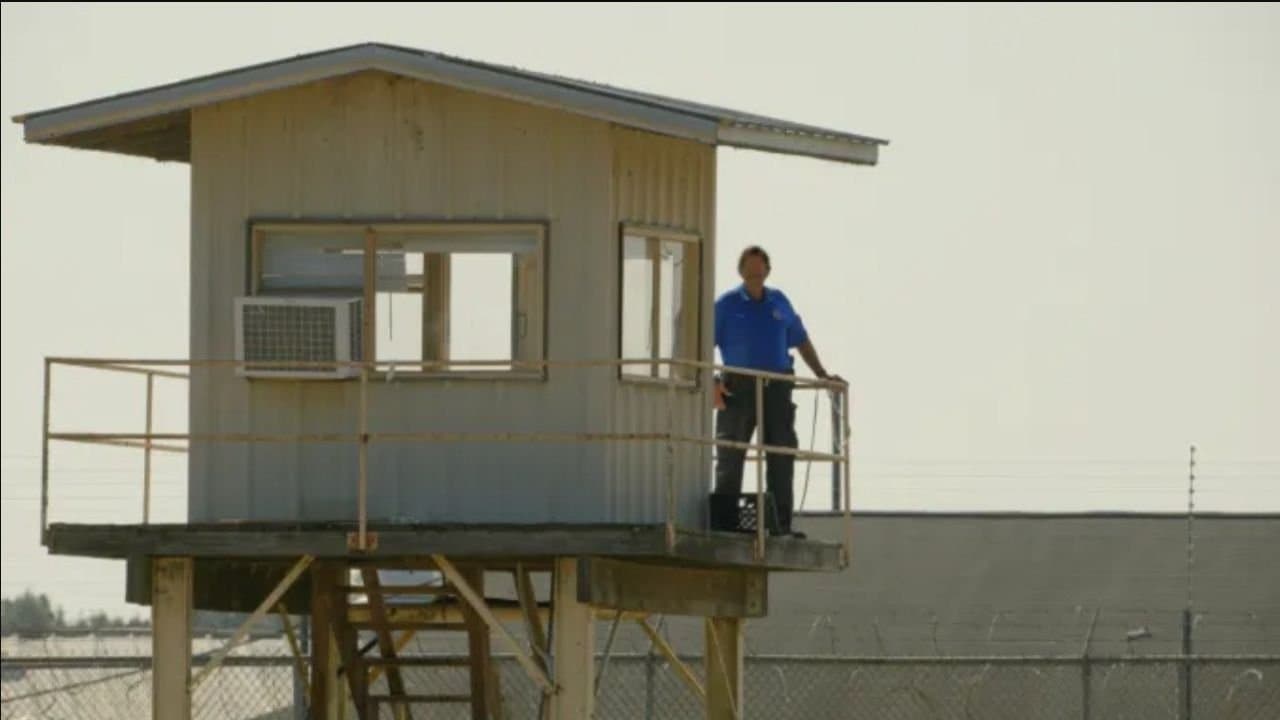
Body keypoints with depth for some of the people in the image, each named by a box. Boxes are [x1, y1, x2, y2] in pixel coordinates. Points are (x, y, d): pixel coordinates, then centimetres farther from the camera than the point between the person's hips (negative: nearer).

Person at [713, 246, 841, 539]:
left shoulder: (779, 303, 13)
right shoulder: (727, 305, 1)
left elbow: (801, 341, 21)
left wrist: (822, 375, 15)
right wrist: (712, 383, -15)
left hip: (777, 387, 4)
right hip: (738, 388, -4)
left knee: (782, 455, 2)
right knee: (730, 455, -2)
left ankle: (781, 523, 6)